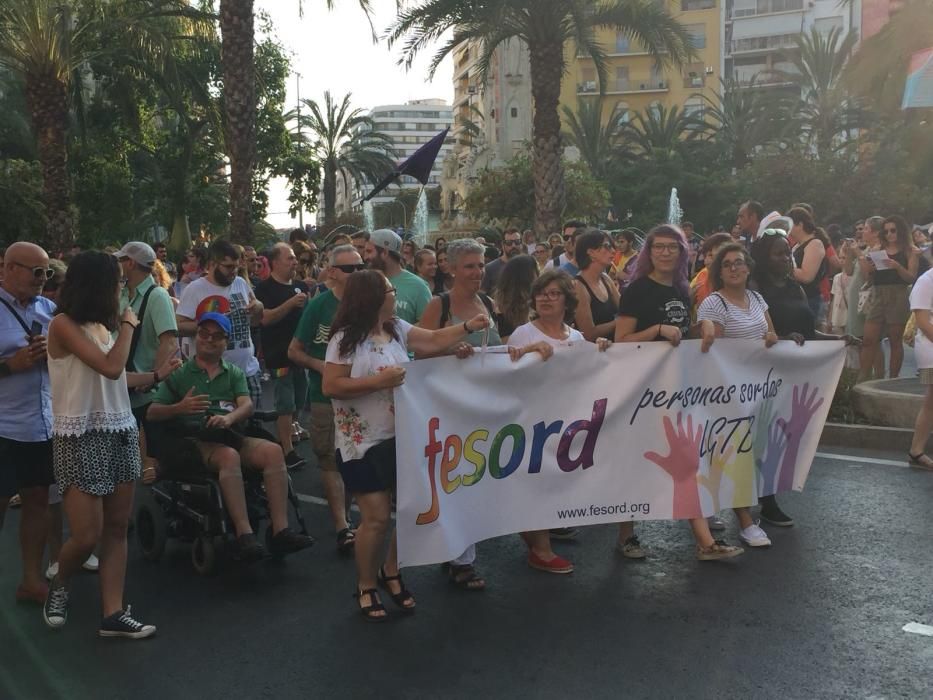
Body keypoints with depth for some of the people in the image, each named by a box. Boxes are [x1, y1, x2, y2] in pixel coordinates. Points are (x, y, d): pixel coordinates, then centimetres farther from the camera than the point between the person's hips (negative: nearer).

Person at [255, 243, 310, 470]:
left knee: (298, 402, 14)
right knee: (286, 405, -6)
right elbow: (265, 318, -18)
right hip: (279, 355, -7)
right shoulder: (265, 288, -6)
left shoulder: (301, 286, 13)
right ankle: (288, 452, -2)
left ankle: (289, 432, 31)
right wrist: (291, 303, -25)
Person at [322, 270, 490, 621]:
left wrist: (469, 326, 6)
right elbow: (331, 386, -16)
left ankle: (391, 572, 31)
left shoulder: (397, 328, 5)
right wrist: (378, 381, -21)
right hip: (363, 442, -7)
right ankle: (366, 587, 18)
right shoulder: (346, 338, -14)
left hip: (400, 435, 7)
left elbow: (434, 341, 12)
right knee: (377, 517, -4)